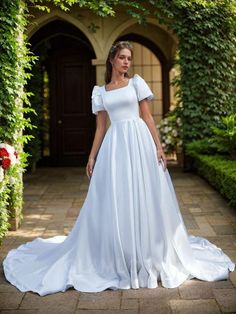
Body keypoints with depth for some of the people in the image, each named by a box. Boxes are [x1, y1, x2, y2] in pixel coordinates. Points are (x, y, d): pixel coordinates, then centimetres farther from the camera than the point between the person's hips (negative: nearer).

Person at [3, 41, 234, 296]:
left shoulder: (136, 82, 8)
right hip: (114, 146, 1)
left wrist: (158, 147, -4)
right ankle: (117, 259, 17)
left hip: (139, 142, -1)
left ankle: (147, 256, 17)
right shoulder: (100, 91, 12)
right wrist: (92, 157, 6)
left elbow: (147, 117, 4)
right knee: (114, 202, 2)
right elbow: (100, 128, 12)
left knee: (143, 199, 1)